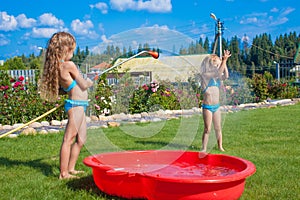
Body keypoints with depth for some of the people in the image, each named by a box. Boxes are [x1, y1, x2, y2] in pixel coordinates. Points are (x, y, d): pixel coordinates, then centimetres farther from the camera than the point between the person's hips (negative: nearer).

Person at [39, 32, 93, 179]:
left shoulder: (56, 66, 7)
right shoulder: (69, 65, -17)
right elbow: (84, 85, -9)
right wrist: (89, 82, 11)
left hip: (77, 105, 9)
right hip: (76, 105, -9)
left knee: (80, 140, 18)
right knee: (68, 139, -5)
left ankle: (70, 168, 27)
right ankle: (63, 173, -1)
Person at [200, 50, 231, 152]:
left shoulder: (217, 77, 11)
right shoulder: (205, 75, -9)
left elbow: (225, 76, -7)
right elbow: (218, 73, -21)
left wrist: (224, 61, -7)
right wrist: (224, 60, -20)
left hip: (216, 106, 6)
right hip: (207, 106, -6)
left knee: (218, 128, 13)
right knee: (207, 129, -3)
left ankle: (220, 147, 23)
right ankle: (204, 148, 6)